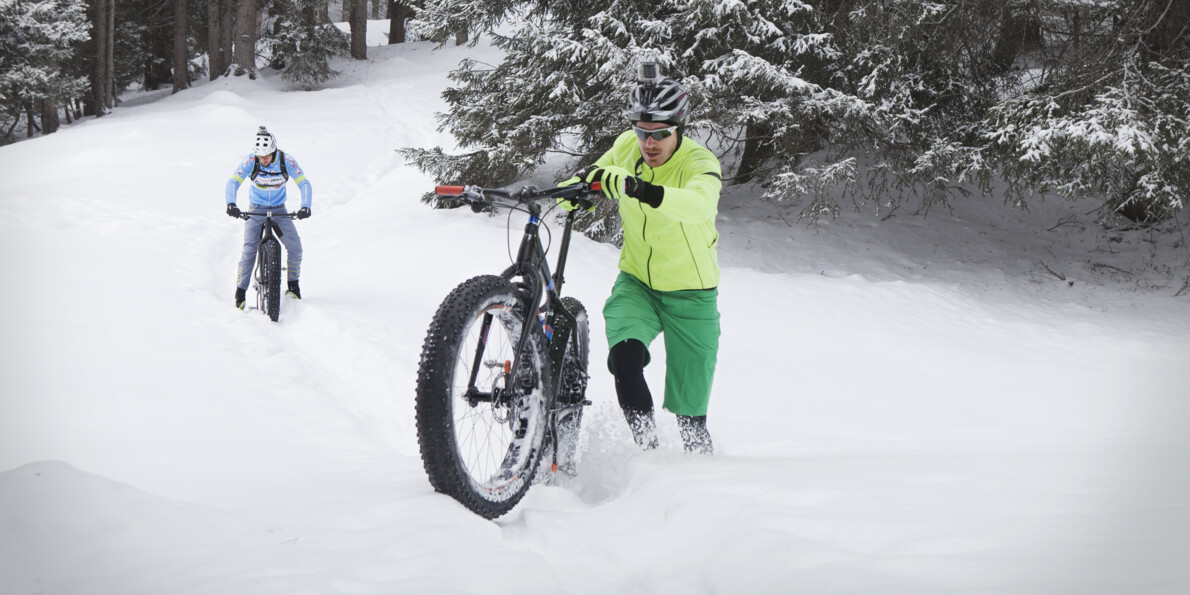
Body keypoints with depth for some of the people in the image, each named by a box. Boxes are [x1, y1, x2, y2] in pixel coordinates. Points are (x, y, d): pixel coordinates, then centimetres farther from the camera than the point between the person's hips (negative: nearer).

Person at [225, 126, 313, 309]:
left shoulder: (287, 161, -17)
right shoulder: (250, 161, -18)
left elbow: (304, 183, -18)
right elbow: (233, 182, -25)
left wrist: (305, 206, -35)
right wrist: (231, 204, -44)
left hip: (279, 210, 1)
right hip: (256, 209, -1)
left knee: (295, 245, -16)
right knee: (249, 249, -17)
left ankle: (293, 285, 3)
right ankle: (240, 291, -6)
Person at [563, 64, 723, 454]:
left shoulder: (699, 163, -23)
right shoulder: (626, 147, -9)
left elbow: (698, 205, -47)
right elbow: (603, 170, 15)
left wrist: (642, 190, -63)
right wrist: (581, 182, -10)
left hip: (689, 294, -3)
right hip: (635, 283, 3)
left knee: (689, 412, 3)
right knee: (625, 355, -27)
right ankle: (647, 450, -12)